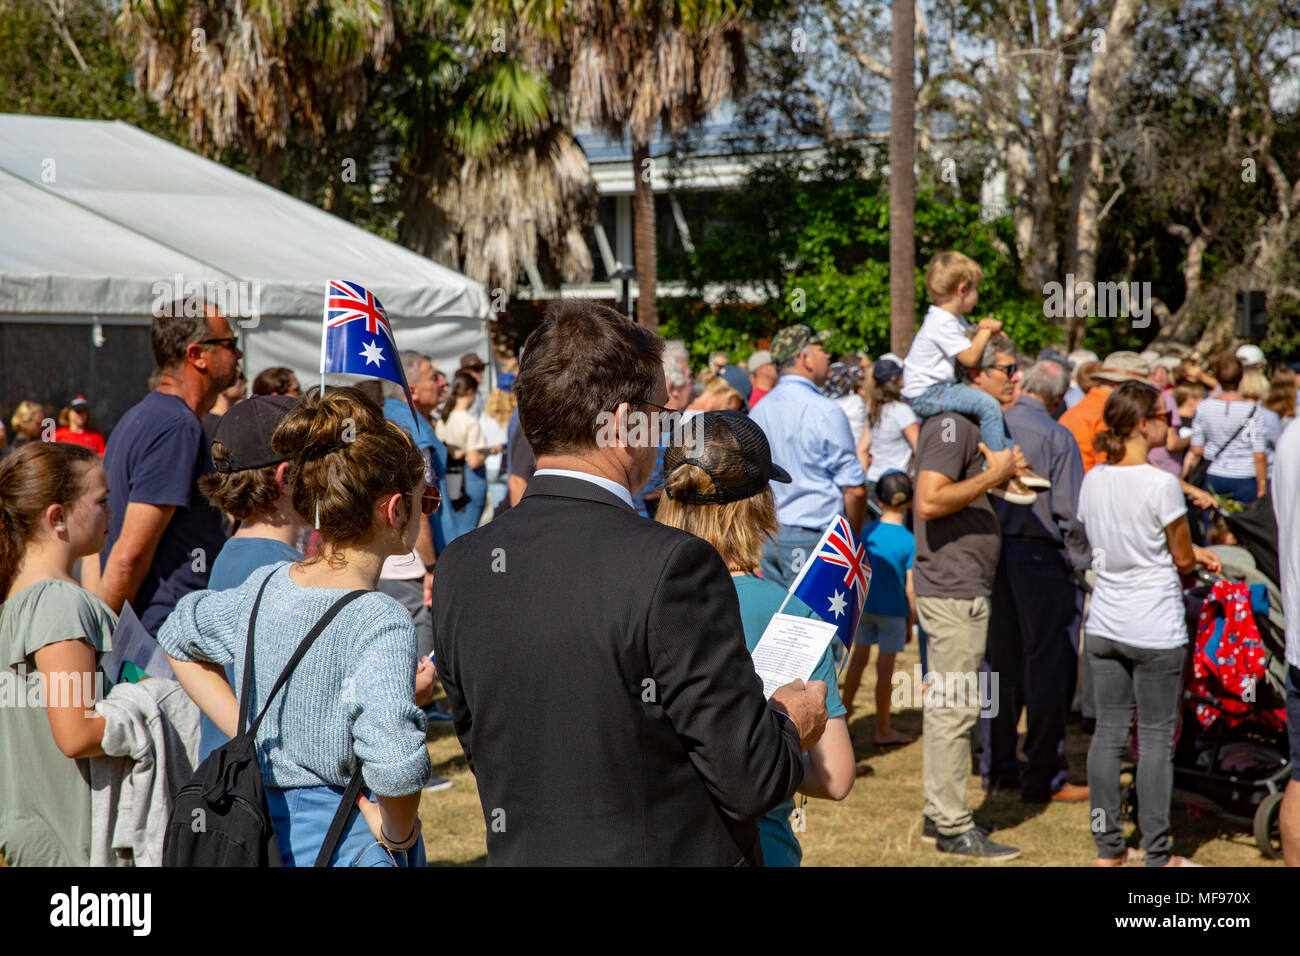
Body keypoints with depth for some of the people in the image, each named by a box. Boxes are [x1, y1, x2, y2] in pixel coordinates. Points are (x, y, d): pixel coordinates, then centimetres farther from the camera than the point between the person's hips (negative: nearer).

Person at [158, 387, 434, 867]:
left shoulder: (264, 588, 2)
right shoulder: (380, 621, -20)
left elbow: (179, 635, 21)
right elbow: (395, 760, -34)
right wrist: (397, 829, -14)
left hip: (264, 827, 7)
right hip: (349, 846, -7)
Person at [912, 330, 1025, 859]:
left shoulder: (972, 421, 17)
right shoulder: (951, 423, -16)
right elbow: (930, 501, -27)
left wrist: (1005, 472, 10)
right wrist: (993, 475, -19)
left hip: (964, 584, 11)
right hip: (952, 587, -11)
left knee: (945, 702, 16)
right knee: (954, 706, -6)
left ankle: (939, 813, 24)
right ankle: (954, 829, -1)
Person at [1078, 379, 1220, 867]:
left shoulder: (1092, 480, 3)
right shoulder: (1161, 484, -18)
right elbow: (1184, 559, -9)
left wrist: (1189, 552, 12)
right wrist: (1192, 563, 15)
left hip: (1103, 625, 6)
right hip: (1155, 631, -6)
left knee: (1108, 732, 10)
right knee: (1156, 738, 3)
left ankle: (1107, 847, 17)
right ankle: (1157, 854, 10)